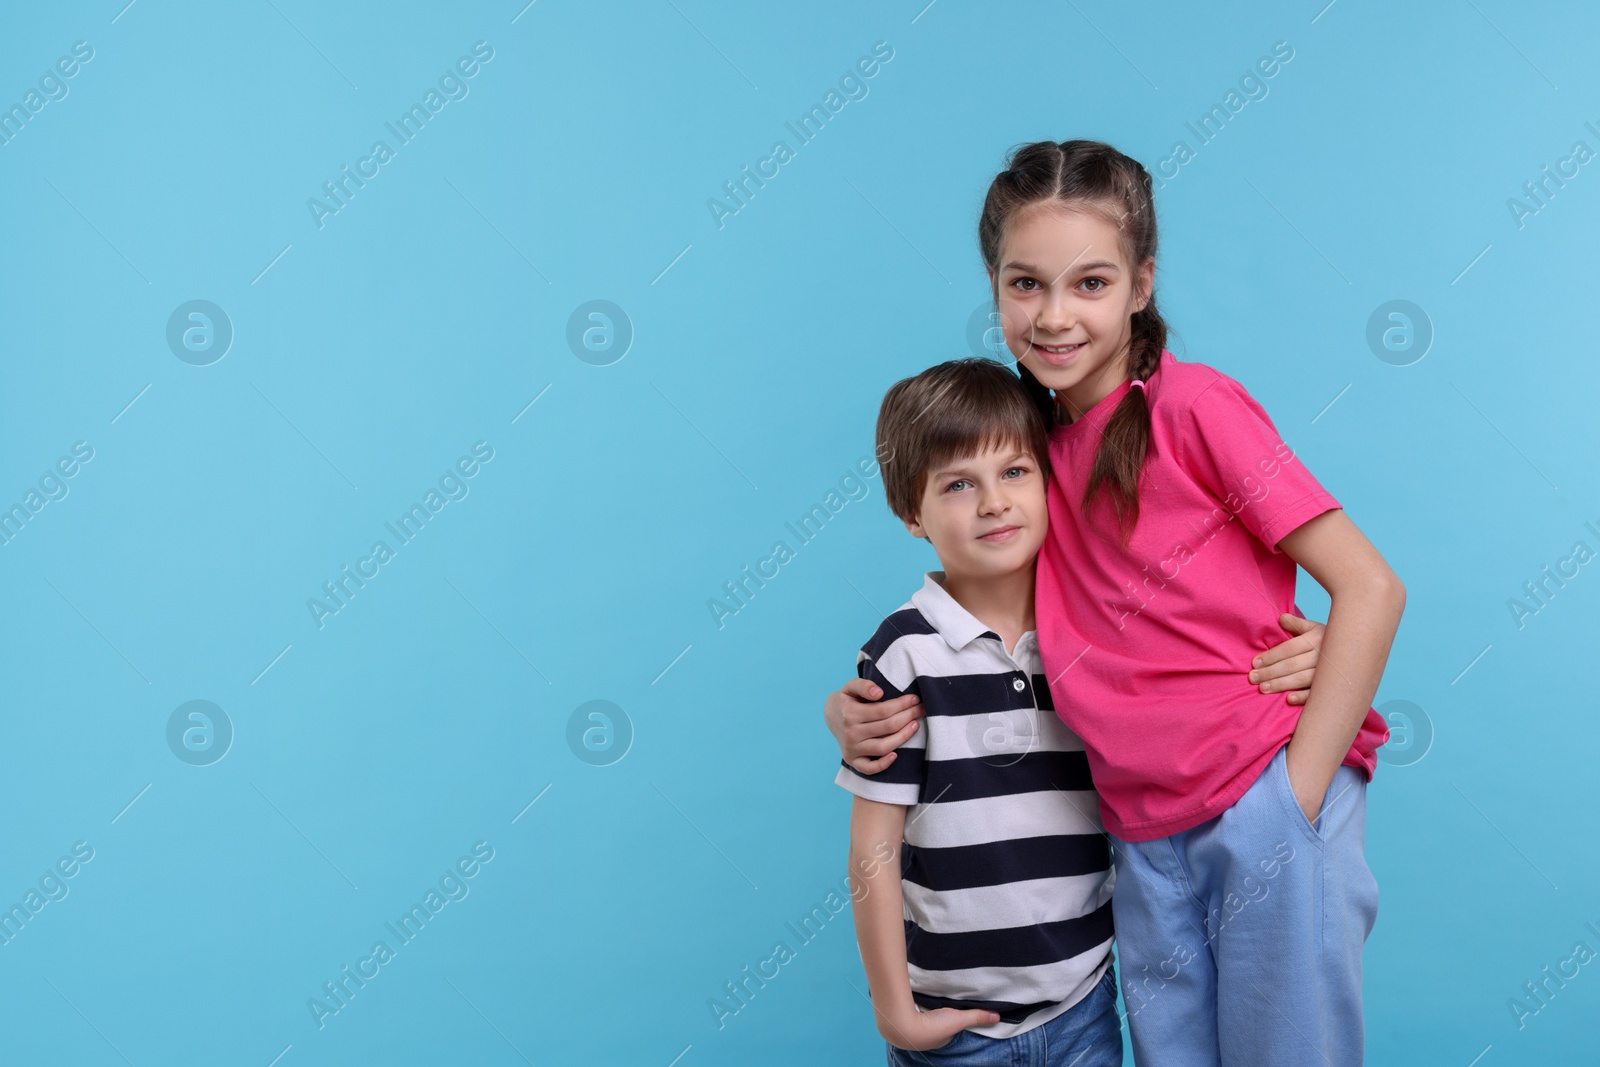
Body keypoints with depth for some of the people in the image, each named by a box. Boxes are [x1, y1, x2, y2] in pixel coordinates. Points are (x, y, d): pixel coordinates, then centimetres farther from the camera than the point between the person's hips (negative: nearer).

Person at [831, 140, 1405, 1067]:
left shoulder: (1194, 404, -7)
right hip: (1147, 842, 5)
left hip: (1266, 807, -5)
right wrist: (857, 707, 2)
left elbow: (1371, 588, -10)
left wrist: (1299, 794, -12)